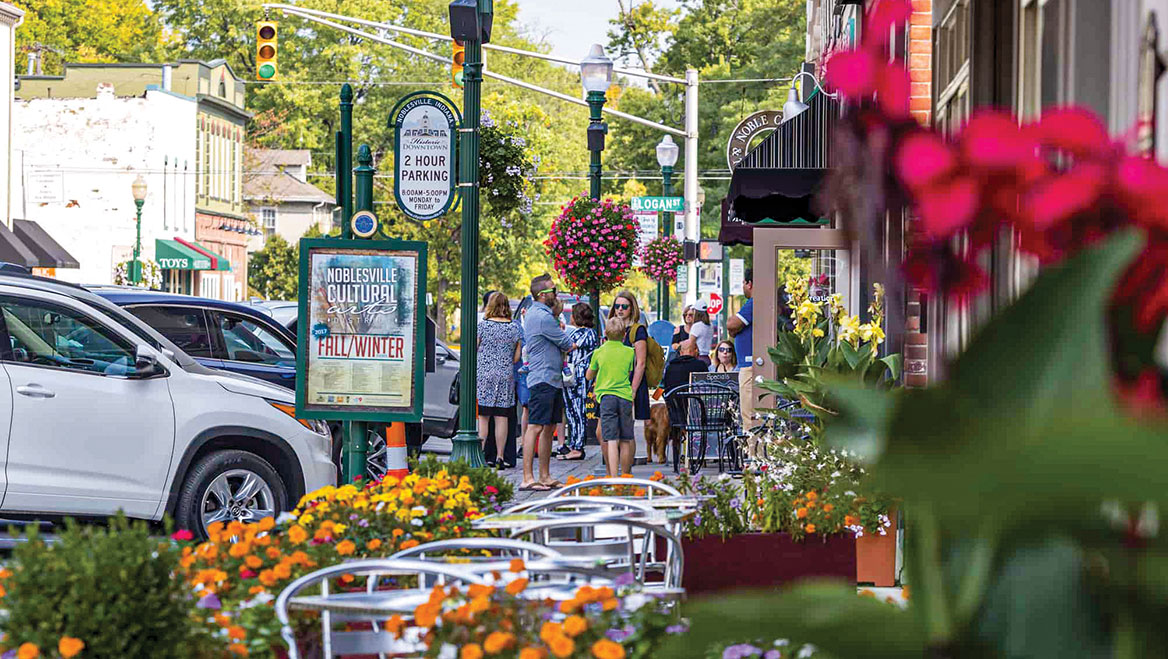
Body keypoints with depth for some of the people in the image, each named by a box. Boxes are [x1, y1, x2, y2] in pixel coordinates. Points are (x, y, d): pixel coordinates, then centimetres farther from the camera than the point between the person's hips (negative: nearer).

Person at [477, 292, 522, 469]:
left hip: (484, 375, -2)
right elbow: (516, 357, 7)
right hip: (506, 376, 2)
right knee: (501, 418, 4)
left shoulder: (483, 325, -4)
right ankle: (499, 457, 3)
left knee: (483, 417, 2)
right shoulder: (514, 328, 3)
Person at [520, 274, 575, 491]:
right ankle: (527, 478, -15)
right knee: (535, 427, -12)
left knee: (549, 428, 12)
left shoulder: (533, 313, 19)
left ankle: (545, 476, 16)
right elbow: (567, 344, -6)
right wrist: (573, 345, 13)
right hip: (543, 379, -11)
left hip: (552, 380, 11)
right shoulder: (542, 316, -15)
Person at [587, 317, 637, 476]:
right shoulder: (629, 352, 4)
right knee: (626, 440, 9)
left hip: (606, 396, -1)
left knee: (611, 440, -8)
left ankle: (613, 477, -20)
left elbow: (589, 375, 17)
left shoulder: (598, 352, 4)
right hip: (626, 396, 1)